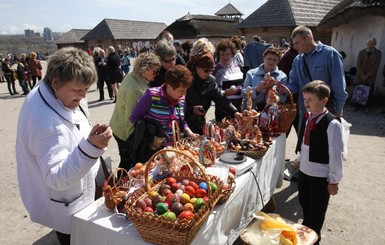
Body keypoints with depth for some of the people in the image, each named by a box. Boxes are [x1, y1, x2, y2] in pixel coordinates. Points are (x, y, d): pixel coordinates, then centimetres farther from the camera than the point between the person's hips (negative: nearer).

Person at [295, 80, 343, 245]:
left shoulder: (332, 124, -22)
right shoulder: (307, 117, -1)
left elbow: (336, 154, -17)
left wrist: (334, 180, -12)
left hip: (321, 176, -6)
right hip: (304, 171, 7)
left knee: (316, 211, 12)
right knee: (304, 203, 23)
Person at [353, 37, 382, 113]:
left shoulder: (378, 53, 5)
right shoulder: (362, 52, 9)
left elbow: (376, 66, -2)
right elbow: (358, 64, 2)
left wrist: (367, 76, -10)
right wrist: (362, 75, -9)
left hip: (370, 77, -1)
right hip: (360, 76, 1)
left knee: (369, 93, -5)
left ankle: (367, 107, 2)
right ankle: (356, 106, 7)